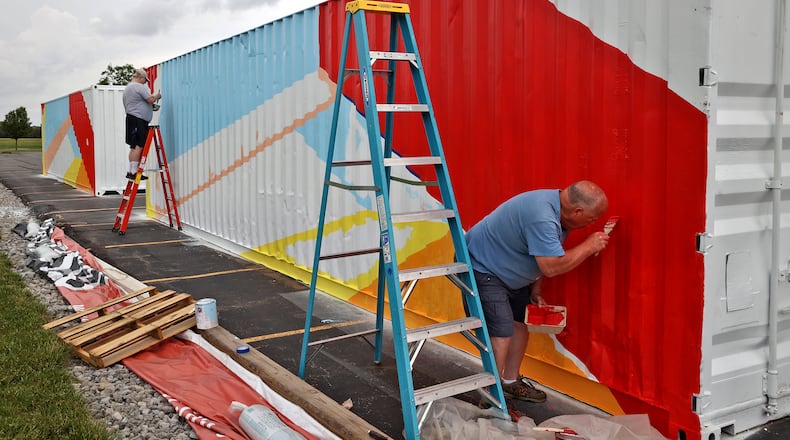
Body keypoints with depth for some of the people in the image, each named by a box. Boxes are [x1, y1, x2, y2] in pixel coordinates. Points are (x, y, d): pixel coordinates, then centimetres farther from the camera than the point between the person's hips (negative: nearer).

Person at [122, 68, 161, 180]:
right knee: (138, 146, -12)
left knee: (134, 146, 11)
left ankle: (130, 171, 11)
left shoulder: (127, 88, 23)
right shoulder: (140, 87, -8)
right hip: (138, 120, -10)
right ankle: (133, 172, -14)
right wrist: (157, 96, 6)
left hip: (131, 119, 10)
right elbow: (151, 100, -14)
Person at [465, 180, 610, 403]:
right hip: (482, 266, -10)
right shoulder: (541, 217, -34)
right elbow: (552, 267, -34)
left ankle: (510, 382, 27)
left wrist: (535, 291, 9)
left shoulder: (558, 209, -2)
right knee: (501, 333, -14)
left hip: (509, 272, 10)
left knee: (520, 325, 12)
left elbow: (542, 256, 11)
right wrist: (589, 246, -23)